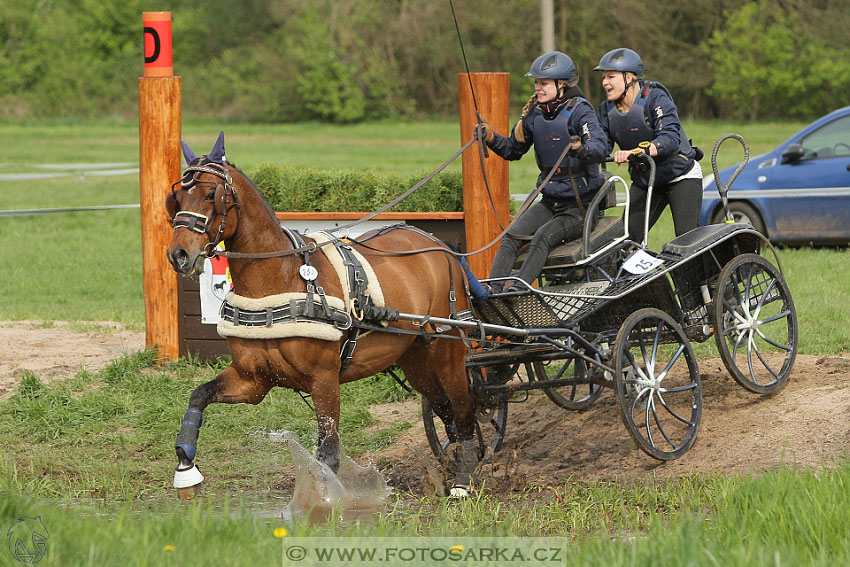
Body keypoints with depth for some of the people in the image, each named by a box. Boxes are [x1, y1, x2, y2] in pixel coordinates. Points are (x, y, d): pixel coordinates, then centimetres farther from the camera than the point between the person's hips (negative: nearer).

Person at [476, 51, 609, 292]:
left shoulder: (579, 110, -12)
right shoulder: (534, 112, 7)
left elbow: (600, 146, -27)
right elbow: (514, 149, 17)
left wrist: (582, 150, -50)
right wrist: (492, 138, -3)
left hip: (580, 205, -6)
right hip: (550, 200, 6)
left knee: (543, 236, -29)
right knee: (512, 237, -17)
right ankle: (492, 290, -29)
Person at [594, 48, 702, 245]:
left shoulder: (655, 97, -21)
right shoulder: (607, 109, -1)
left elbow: (670, 139, -34)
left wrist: (635, 151, -50)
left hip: (681, 176, -6)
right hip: (644, 181, 6)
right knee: (629, 237, -6)